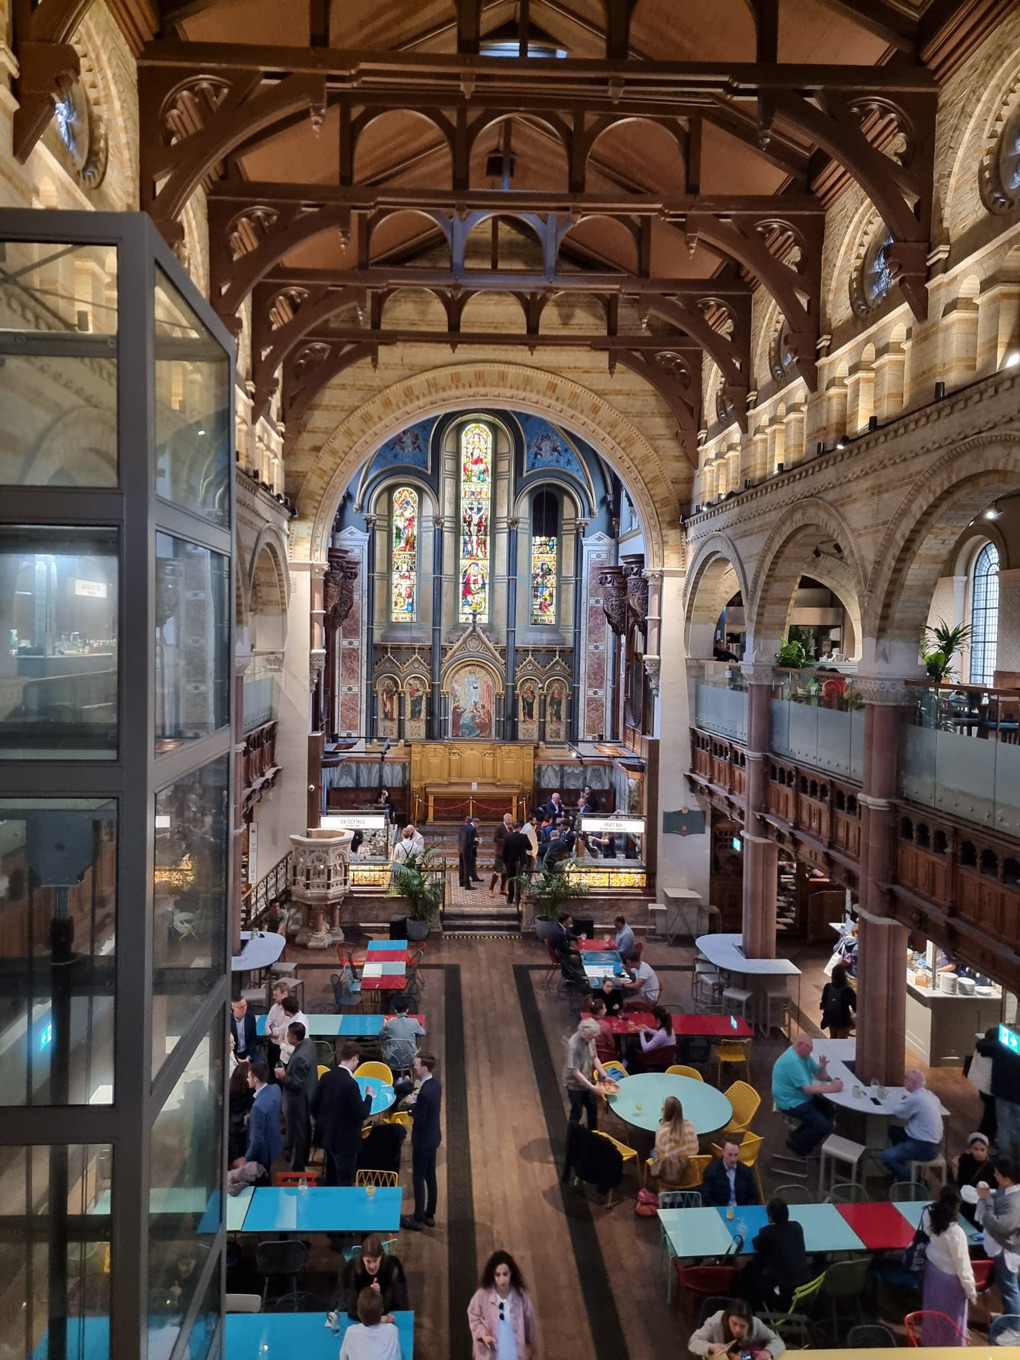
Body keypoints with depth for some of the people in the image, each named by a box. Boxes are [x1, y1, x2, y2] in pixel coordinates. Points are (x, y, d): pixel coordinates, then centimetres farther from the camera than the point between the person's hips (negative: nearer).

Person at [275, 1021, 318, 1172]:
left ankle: (297, 1168, 22)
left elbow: (297, 1083, -28)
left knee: (296, 1134, 7)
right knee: (304, 1131, 27)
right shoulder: (309, 1043, -6)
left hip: (298, 1101, -10)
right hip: (307, 1097, 10)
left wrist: (283, 1076, -19)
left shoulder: (300, 1057, -35)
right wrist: (287, 1071, 2)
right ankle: (303, 1159, 46)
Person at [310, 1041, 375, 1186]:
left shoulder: (327, 1076, -3)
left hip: (328, 1136, 8)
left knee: (331, 1179, 22)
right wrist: (369, 1096, -5)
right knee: (345, 1183, 5)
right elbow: (362, 1113, -21)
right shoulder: (350, 1083, -25)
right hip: (345, 1140, -8)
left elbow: (314, 1104, 5)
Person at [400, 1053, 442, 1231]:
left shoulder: (425, 1092, -31)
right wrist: (417, 1101, 0)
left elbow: (419, 1121, -25)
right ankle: (429, 1215, 31)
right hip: (433, 1137, 9)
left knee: (418, 1179, 6)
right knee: (430, 1176, 19)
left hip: (423, 1140, -9)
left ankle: (418, 1220, 18)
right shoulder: (435, 1082, -1)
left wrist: (412, 1104, -13)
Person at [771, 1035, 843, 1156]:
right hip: (791, 1102, -10)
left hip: (802, 1097, 10)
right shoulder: (793, 1061, -28)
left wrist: (822, 1067, -13)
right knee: (824, 1126, -15)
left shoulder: (804, 1055, 4)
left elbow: (822, 1076, 9)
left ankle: (801, 1136, 19)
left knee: (829, 1110, 9)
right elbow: (808, 1089, -28)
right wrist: (830, 1088, -23)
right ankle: (796, 1144, 7)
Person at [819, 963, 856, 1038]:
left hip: (830, 1019, 5)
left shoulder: (828, 987, -9)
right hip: (843, 1022, -5)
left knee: (833, 1039, 25)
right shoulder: (847, 990, -24)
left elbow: (823, 1003, 2)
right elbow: (856, 1007, -17)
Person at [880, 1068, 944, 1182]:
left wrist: (904, 1097, 6)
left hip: (925, 1147, -10)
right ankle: (899, 1166, 30)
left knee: (886, 1156, -11)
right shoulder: (930, 1095, 5)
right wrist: (907, 1097, 8)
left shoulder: (915, 1098, -22)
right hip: (933, 1143, 10)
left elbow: (898, 1113, -7)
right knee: (894, 1131, 22)